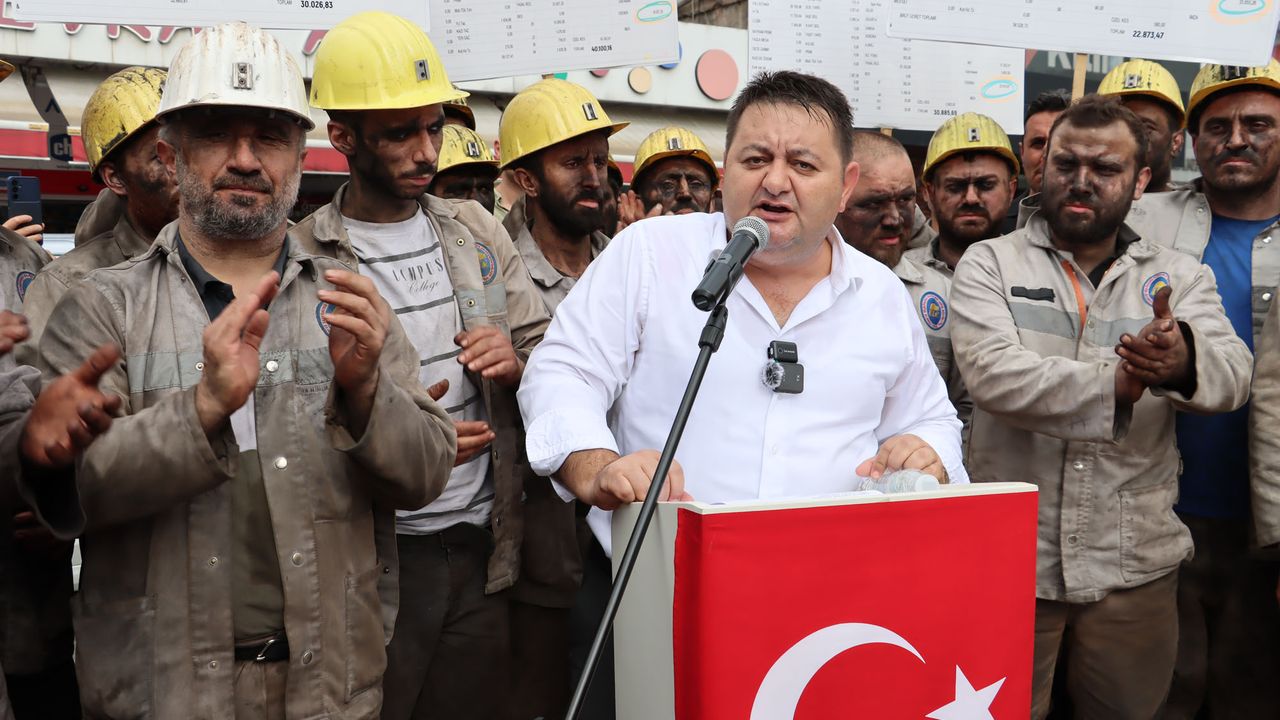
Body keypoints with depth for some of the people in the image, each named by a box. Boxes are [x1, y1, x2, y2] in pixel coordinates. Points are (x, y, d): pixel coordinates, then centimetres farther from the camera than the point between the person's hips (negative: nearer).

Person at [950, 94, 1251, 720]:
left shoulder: (1179, 277, 6)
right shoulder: (990, 264, -1)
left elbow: (1230, 375, -13)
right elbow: (993, 374, -18)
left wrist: (1181, 360, -35)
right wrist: (1117, 384, -23)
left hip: (1134, 564, 2)